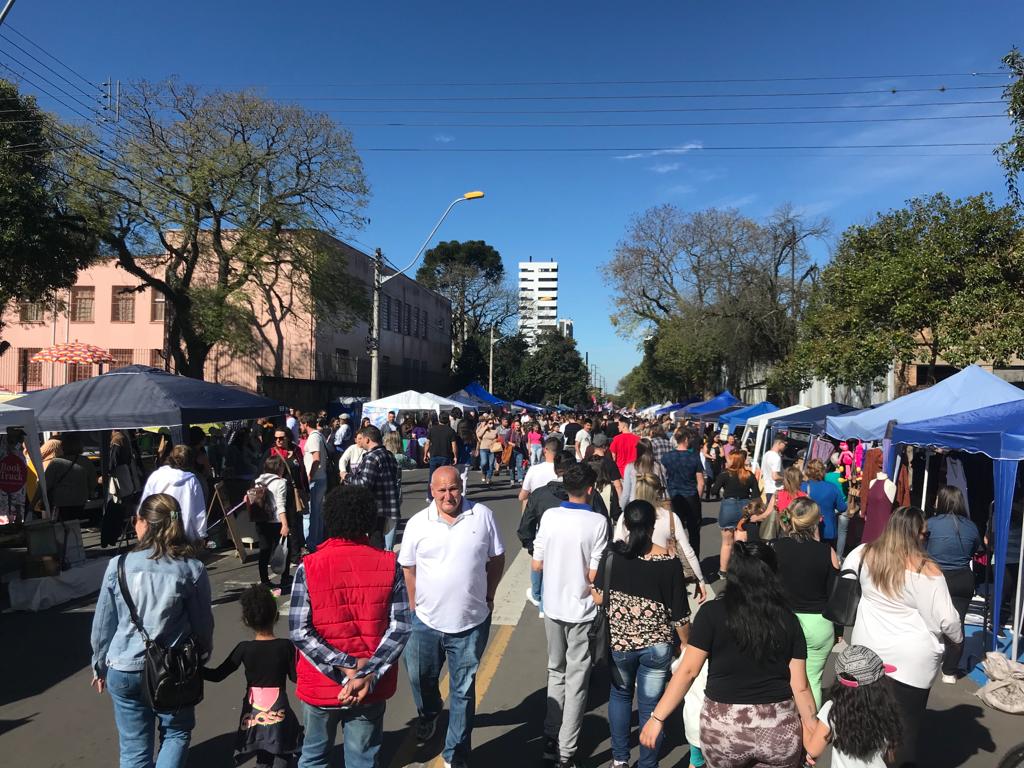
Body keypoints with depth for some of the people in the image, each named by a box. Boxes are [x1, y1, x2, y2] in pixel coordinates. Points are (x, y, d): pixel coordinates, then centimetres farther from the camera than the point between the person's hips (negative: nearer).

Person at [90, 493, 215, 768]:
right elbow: (203, 623, -1)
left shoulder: (119, 565, -9)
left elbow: (102, 624, 0)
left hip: (124, 670, 1)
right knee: (176, 733, 21)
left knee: (134, 746, 15)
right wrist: (202, 656, 17)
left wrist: (99, 666, 16)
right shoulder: (192, 569, -11)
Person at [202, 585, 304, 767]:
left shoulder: (244, 648, -11)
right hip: (279, 717, -2)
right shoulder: (286, 646, -14)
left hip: (253, 718, 2)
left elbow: (217, 676, -5)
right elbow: (295, 677, -6)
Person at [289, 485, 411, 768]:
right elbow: (400, 627, -14)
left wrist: (346, 666, -15)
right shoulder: (389, 564, -9)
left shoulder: (308, 567, -11)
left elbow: (299, 632, -15)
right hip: (371, 687, 1)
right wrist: (368, 675, -17)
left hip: (321, 684, 0)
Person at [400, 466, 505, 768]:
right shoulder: (417, 523, -5)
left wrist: (488, 596, 4)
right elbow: (408, 569, 3)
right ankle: (428, 716, 54)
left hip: (471, 622, -1)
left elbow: (497, 558, 4)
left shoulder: (482, 516, -7)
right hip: (426, 621, 1)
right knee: (420, 678, 20)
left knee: (463, 690, 12)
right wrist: (415, 607, 2)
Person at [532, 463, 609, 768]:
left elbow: (536, 565, -3)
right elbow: (594, 575, -14)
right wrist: (586, 581, 6)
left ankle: (551, 740, 27)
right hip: (582, 609, -3)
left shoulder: (549, 516, -8)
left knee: (556, 671, 21)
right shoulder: (597, 522, -16)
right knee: (576, 679, 9)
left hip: (553, 606, 3)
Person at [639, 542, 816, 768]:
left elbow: (688, 671, -9)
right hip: (780, 729, 1)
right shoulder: (788, 619, -1)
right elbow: (800, 685, 1)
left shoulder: (712, 613, -9)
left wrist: (657, 717, -3)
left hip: (724, 727, -1)